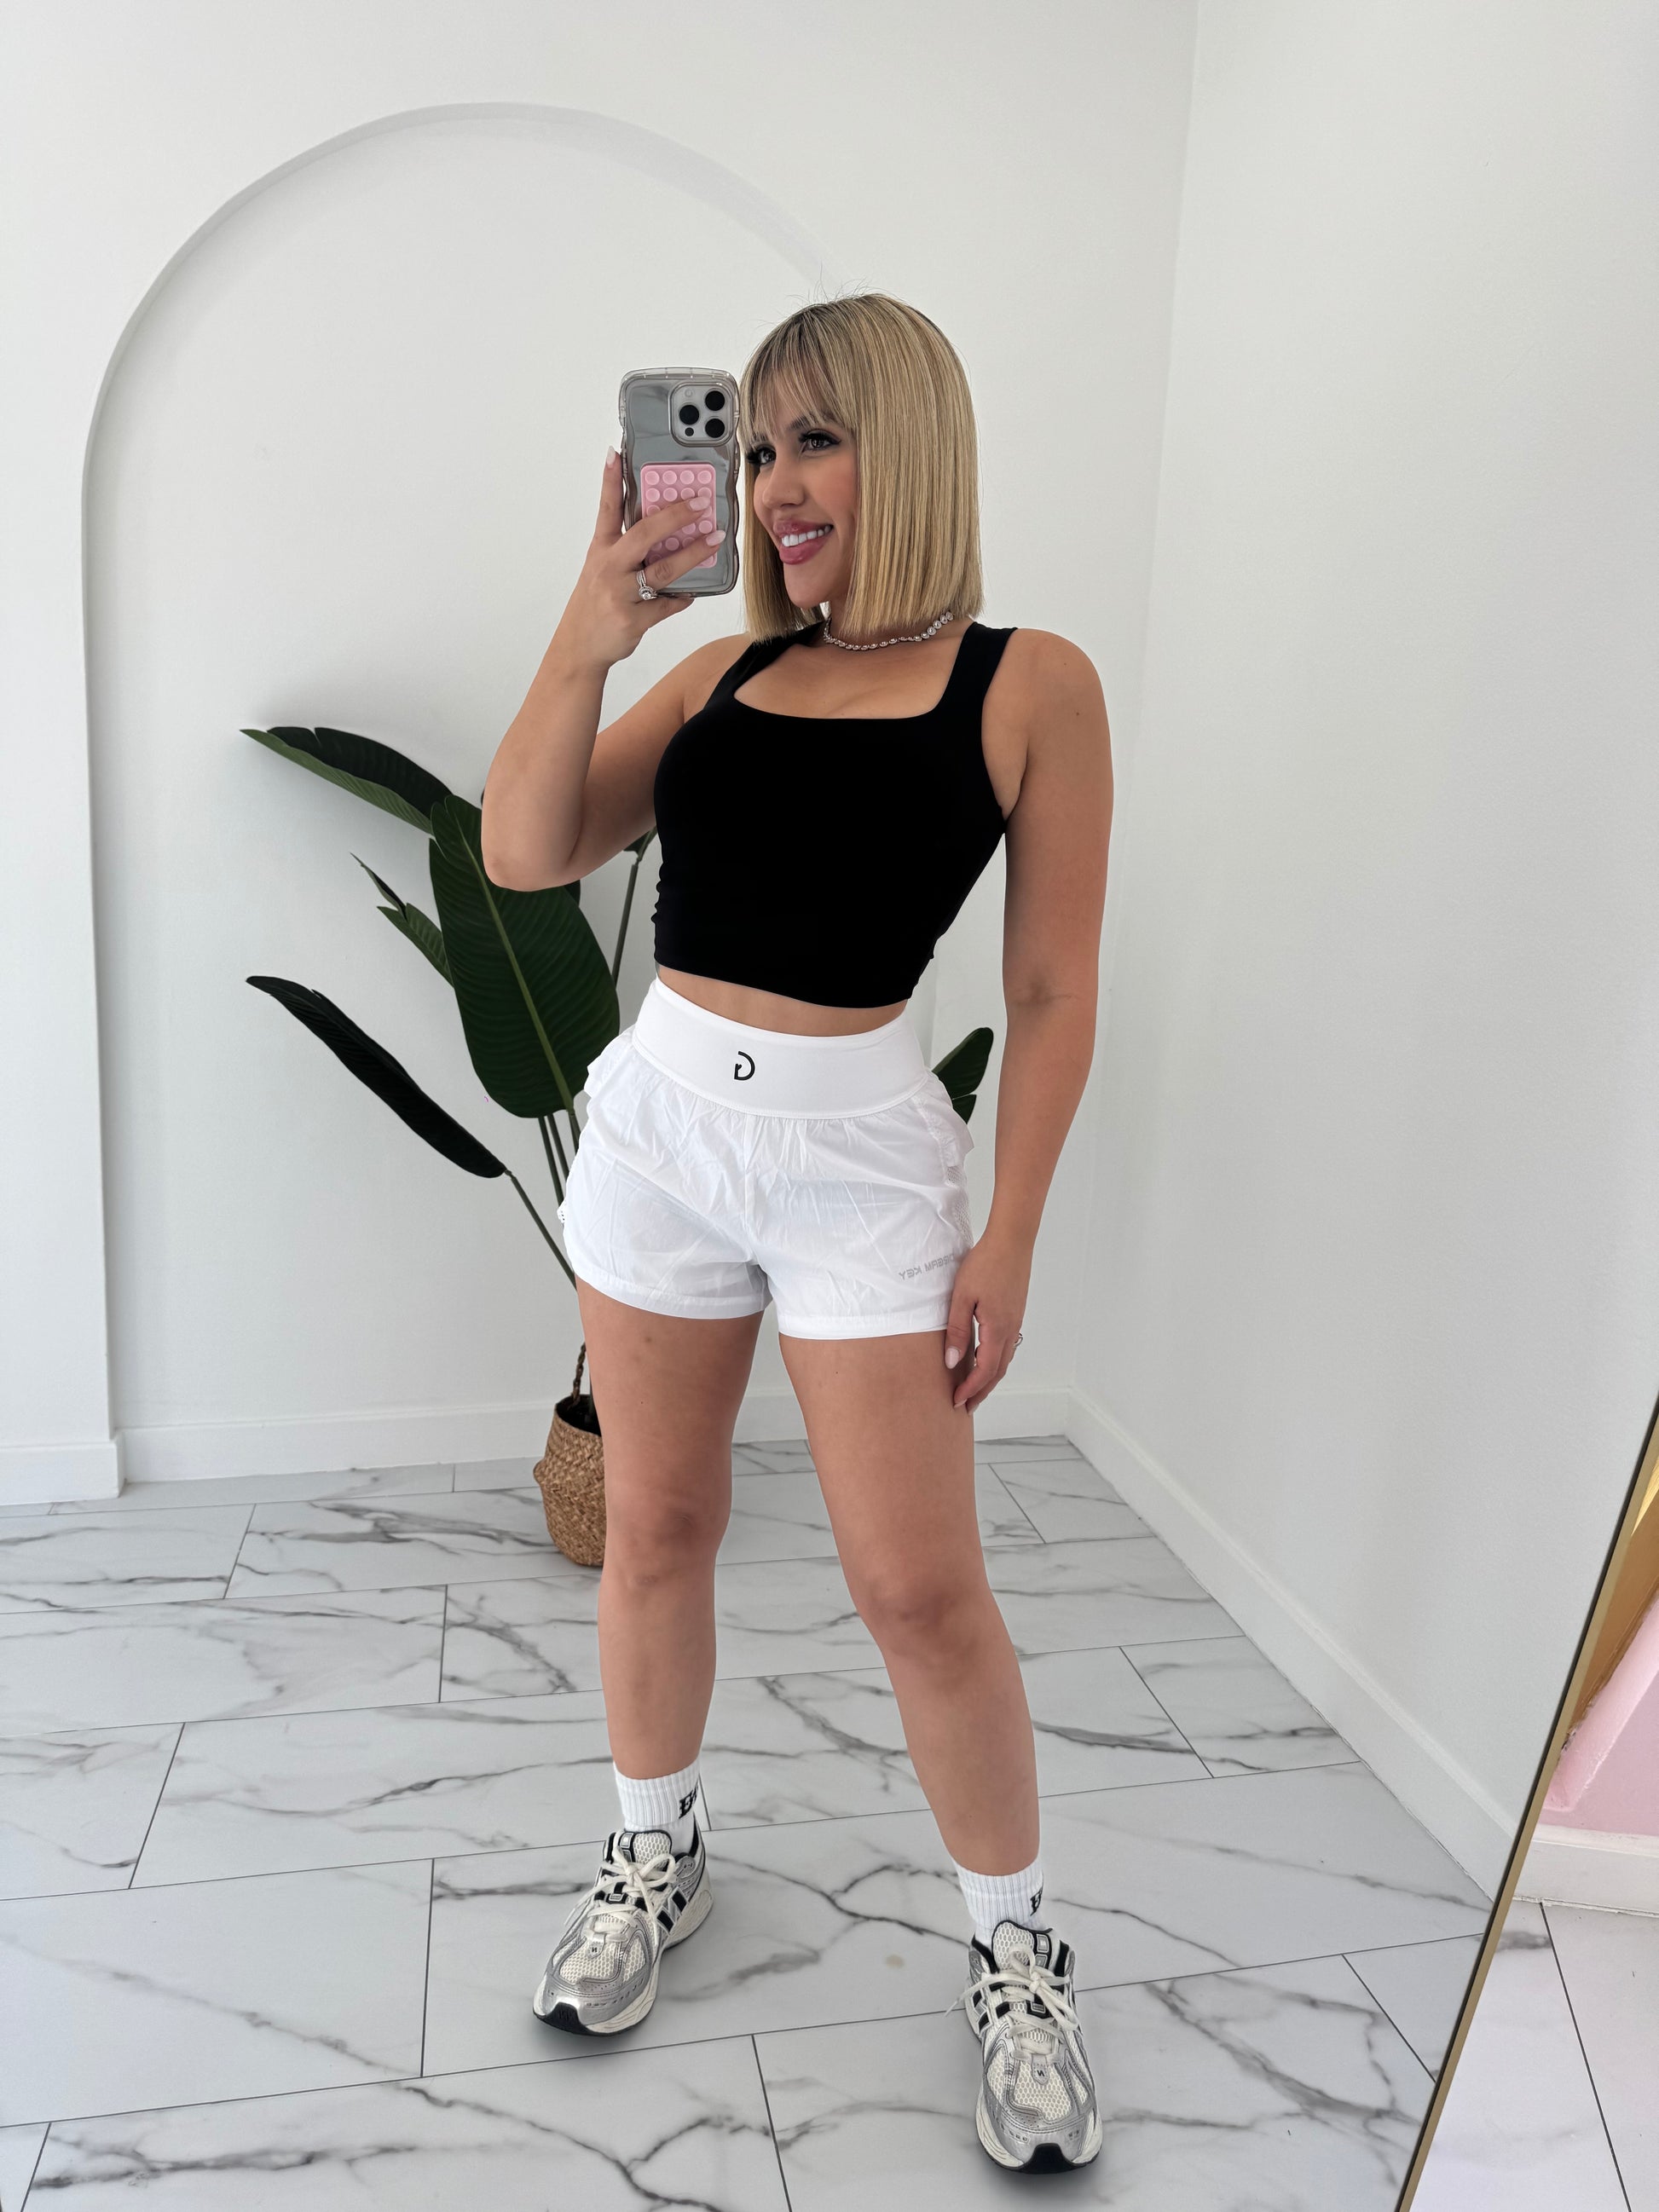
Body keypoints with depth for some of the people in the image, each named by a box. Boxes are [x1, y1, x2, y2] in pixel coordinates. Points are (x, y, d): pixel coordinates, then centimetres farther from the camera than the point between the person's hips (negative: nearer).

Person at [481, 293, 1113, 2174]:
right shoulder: (720, 671, 8)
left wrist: (1008, 1242, -7)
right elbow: (525, 854, -1)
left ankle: (1015, 1948, 27)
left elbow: (1049, 994, -4)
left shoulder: (1027, 686, -3)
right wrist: (590, 633, -11)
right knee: (656, 1528, 14)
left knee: (918, 1585, 2)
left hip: (861, 1146, -4)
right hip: (657, 1116, 4)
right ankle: (657, 1857, 38)